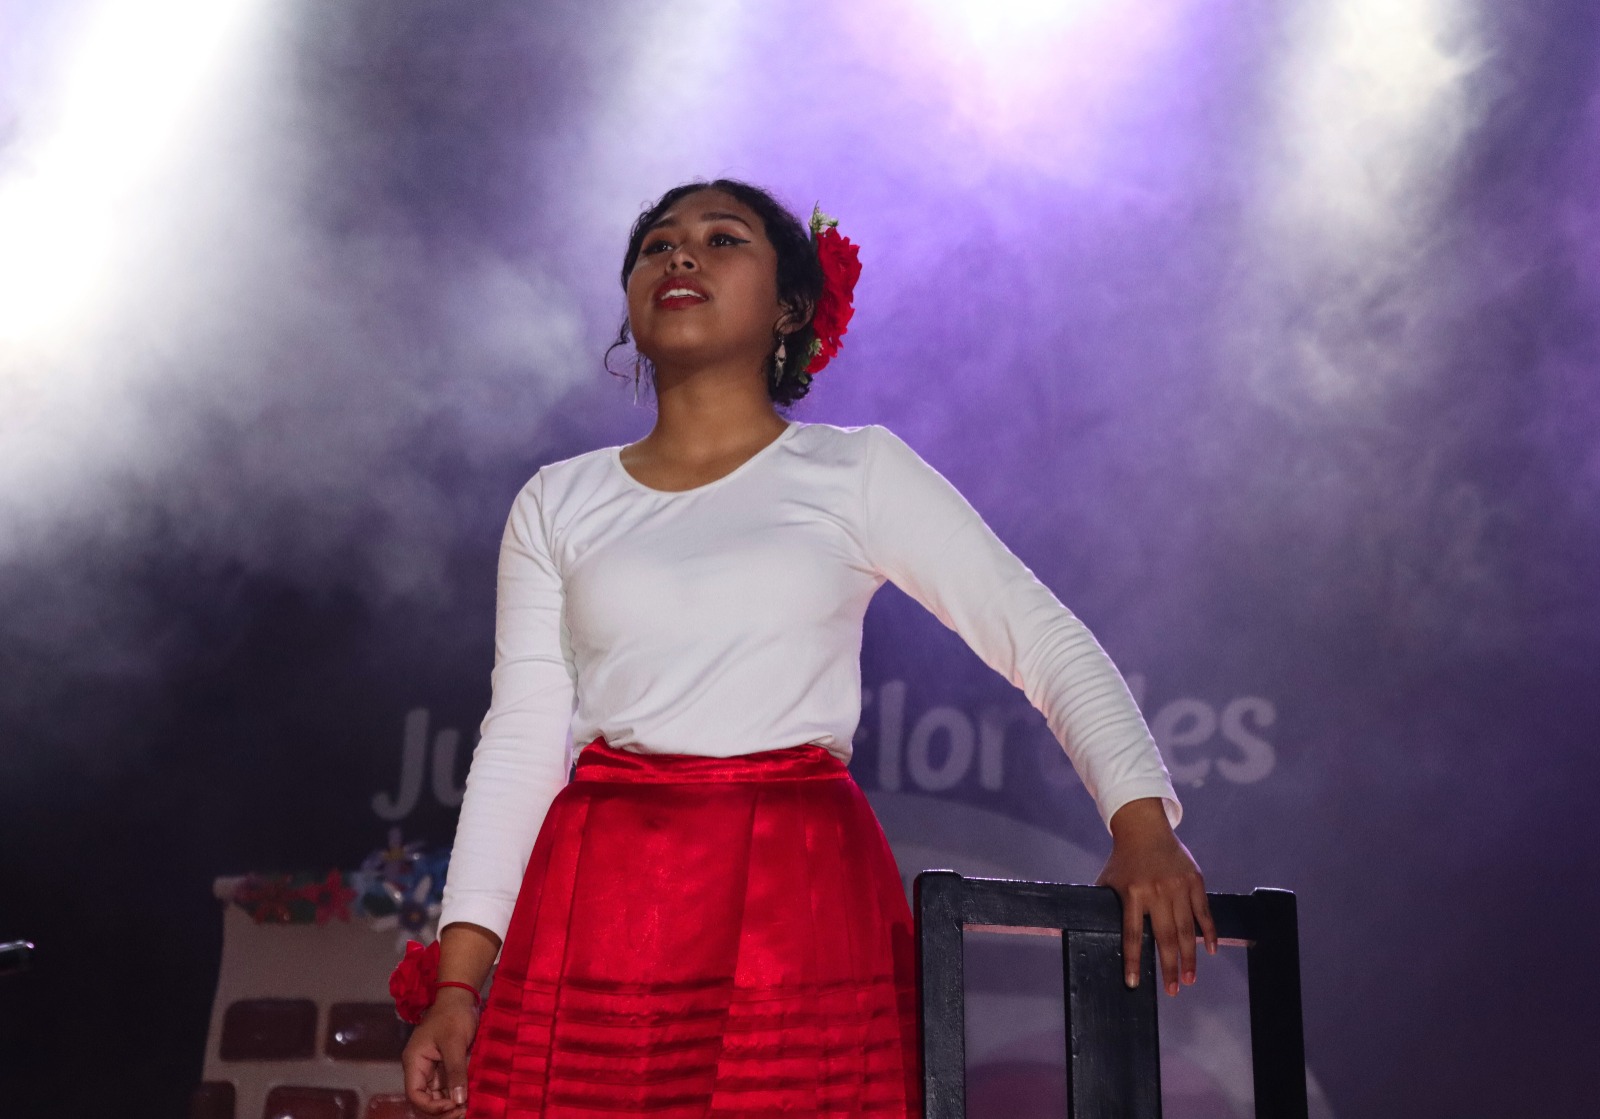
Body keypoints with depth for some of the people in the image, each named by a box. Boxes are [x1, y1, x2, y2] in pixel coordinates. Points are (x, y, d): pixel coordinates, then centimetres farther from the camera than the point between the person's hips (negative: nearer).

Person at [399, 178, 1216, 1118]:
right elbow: (522, 741, 8)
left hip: (803, 909, -2)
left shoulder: (857, 472, 5)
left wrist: (1142, 825, -16)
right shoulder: (558, 504, 11)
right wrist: (457, 983, 2)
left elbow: (1046, 639, 0)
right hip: (597, 911, 2)